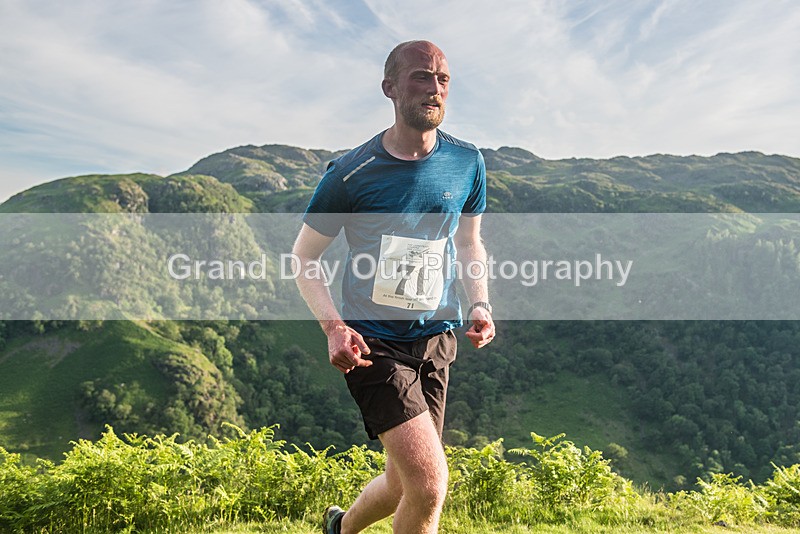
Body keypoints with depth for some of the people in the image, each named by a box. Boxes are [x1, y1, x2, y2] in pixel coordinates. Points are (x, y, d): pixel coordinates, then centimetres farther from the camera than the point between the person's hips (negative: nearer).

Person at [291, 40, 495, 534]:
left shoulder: (467, 163, 2)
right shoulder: (352, 174, -10)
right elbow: (303, 257, -2)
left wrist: (480, 305, -1)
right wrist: (334, 326, -17)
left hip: (436, 341, 5)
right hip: (372, 343, -5)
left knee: (405, 486, 15)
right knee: (430, 485, -16)